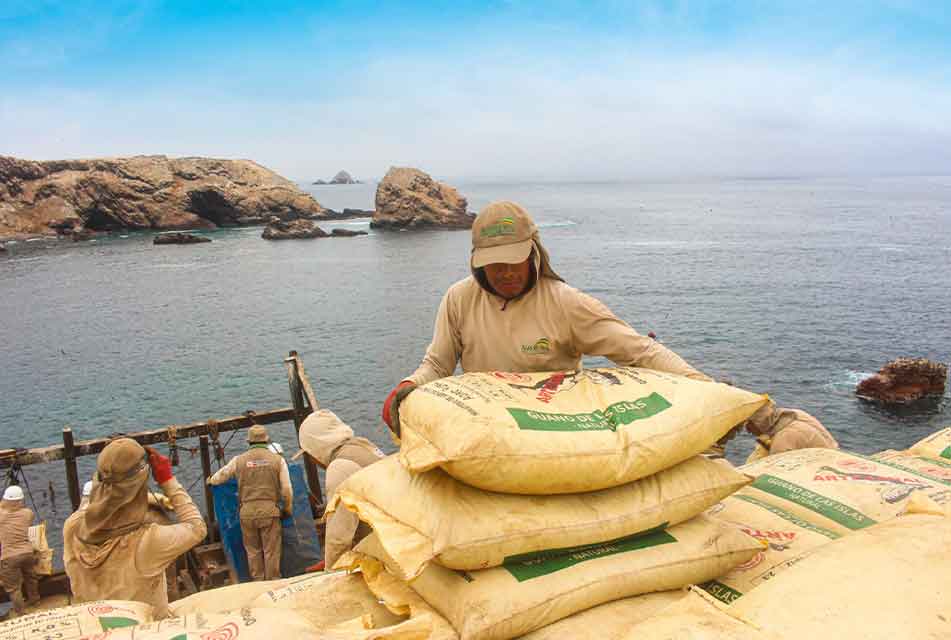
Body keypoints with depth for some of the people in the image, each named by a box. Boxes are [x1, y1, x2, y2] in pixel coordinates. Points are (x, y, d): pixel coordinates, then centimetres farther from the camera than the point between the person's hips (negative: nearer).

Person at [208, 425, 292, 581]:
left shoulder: (239, 460, 3)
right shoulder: (277, 459, 1)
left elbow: (218, 478, 17)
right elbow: (287, 490, 0)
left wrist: (210, 480, 40)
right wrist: (287, 509, 15)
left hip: (247, 511, 1)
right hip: (269, 510, -1)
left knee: (253, 550, 15)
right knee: (271, 551, 6)